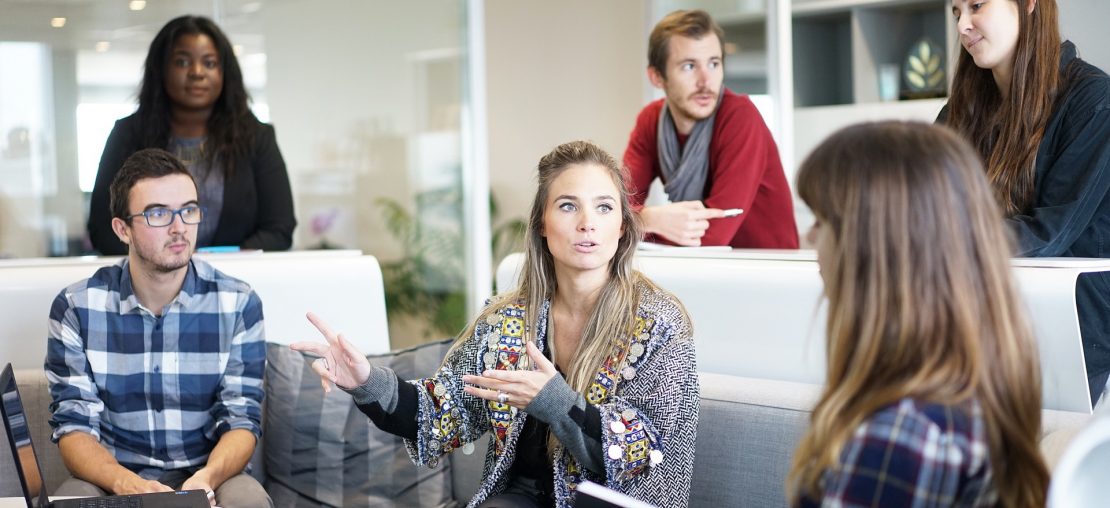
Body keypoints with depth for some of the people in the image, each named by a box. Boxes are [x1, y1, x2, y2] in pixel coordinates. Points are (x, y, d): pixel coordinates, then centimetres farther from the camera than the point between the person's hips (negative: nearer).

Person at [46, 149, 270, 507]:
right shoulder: (76, 307, -3)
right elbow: (74, 425, -6)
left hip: (208, 478, 0)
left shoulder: (238, 304, -3)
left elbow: (241, 419, -5)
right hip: (112, 478, 0)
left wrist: (208, 477, -28)